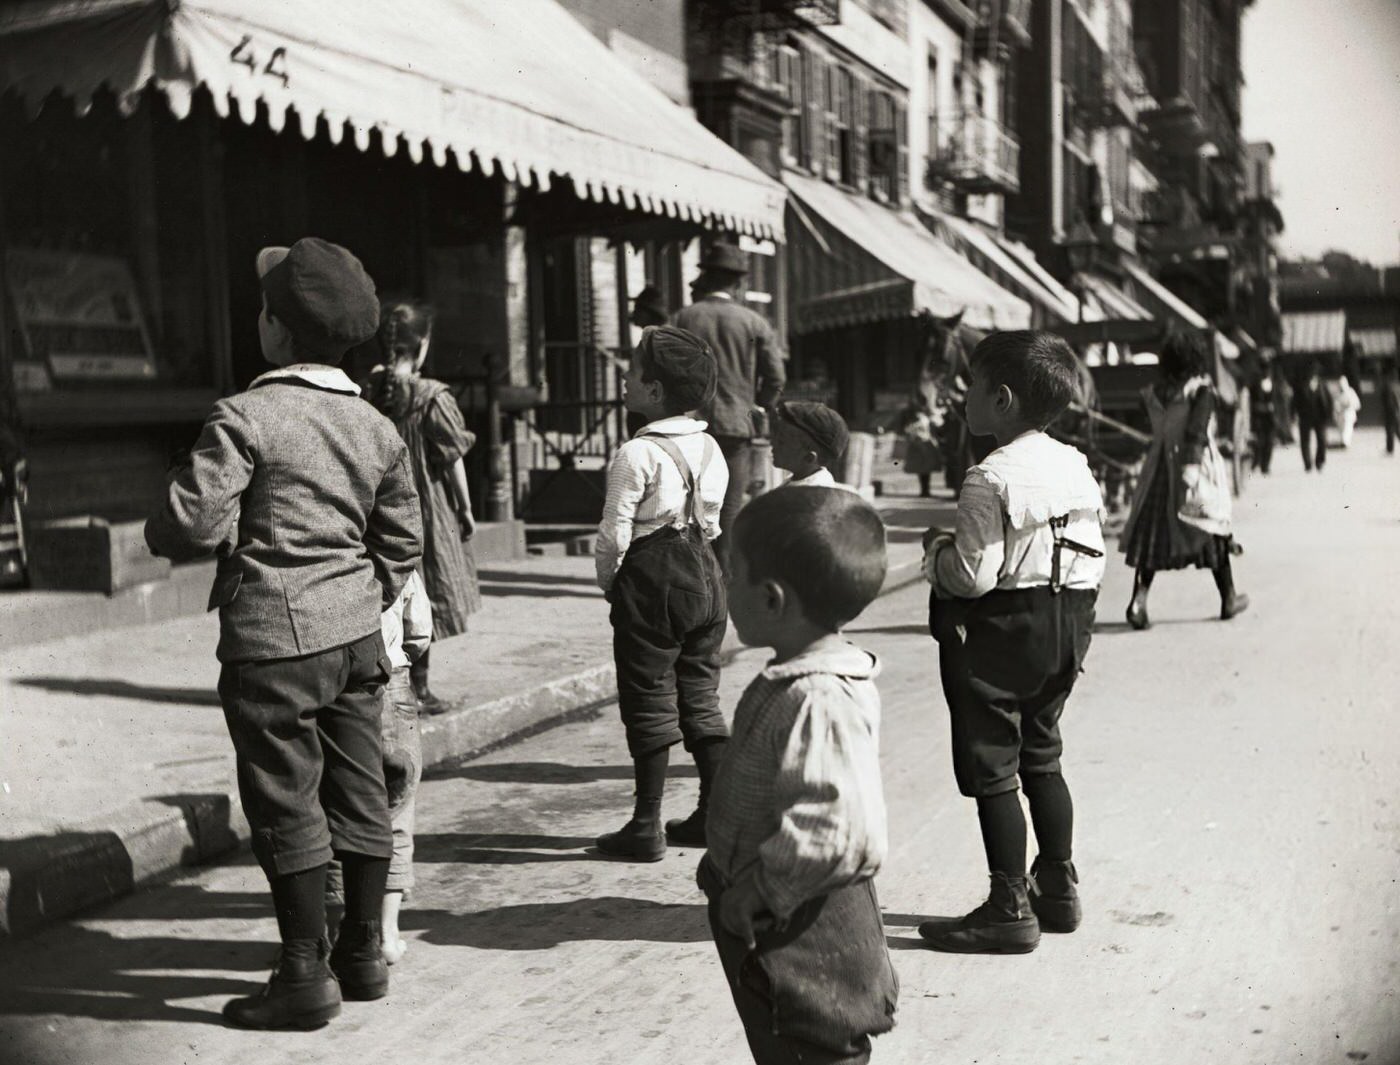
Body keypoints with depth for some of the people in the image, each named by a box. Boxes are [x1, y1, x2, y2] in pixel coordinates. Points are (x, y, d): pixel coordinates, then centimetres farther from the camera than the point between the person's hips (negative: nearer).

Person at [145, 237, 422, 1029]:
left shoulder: (247, 417, -13)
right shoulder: (376, 428, 7)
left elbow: (191, 523, -17)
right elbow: (403, 540, 11)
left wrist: (161, 533, 5)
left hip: (275, 640, -6)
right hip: (357, 634, 7)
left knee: (286, 806, 3)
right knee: (359, 793, 13)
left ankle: (307, 977, 11)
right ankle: (364, 955, 25)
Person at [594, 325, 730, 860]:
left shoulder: (636, 455, -16)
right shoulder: (709, 448, 6)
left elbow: (615, 534, -16)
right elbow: (712, 522, 10)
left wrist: (608, 581, -1)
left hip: (650, 577, -7)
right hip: (703, 574, 7)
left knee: (649, 704, 2)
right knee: (701, 697, 15)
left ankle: (646, 827, 10)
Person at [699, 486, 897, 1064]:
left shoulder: (820, 702, -29)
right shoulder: (793, 681, 3)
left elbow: (841, 834, -36)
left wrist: (756, 892, -25)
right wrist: (729, 873, 14)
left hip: (805, 947, -10)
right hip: (782, 938, 10)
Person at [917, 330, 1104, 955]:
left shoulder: (990, 478, -19)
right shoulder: (1077, 468, 5)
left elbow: (974, 575, -22)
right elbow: (1094, 559, 7)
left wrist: (938, 551, -4)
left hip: (999, 634, -8)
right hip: (1066, 627, 9)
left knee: (991, 768, 2)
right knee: (1041, 756, 20)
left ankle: (1010, 909, 7)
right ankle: (1059, 887, 30)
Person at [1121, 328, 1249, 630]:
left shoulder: (1154, 392, 3)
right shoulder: (1201, 389, -10)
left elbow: (1157, 430, 7)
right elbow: (1197, 430, -21)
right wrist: (1192, 466, -27)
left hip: (1160, 467, 3)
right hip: (1197, 466, -3)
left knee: (1152, 531, 4)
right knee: (1214, 531, 11)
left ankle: (1139, 599, -12)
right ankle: (1229, 599, 24)